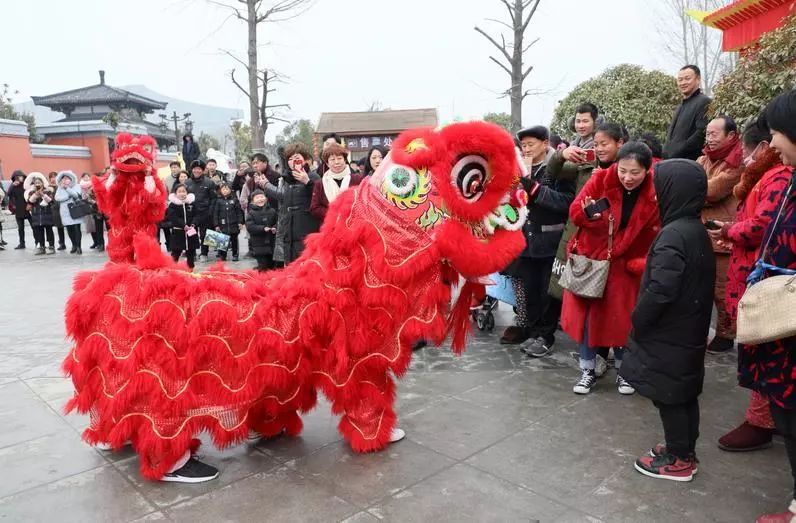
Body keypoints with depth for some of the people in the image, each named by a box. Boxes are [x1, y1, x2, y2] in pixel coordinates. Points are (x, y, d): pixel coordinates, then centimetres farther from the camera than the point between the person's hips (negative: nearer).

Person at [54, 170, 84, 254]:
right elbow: (57, 198, -1)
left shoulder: (76, 186, 4)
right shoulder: (60, 188, 12)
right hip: (65, 212, 3)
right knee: (69, 229, 1)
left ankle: (79, 247, -5)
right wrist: (68, 197, -11)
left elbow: (76, 195, -13)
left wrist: (67, 188, -15)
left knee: (76, 228, -9)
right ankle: (74, 246, 14)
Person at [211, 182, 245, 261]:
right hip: (223, 226, 0)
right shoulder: (218, 201, 0)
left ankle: (235, 255, 20)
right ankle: (222, 255, 13)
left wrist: (240, 222, -3)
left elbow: (239, 212, 3)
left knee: (234, 240, 10)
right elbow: (215, 214, 0)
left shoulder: (234, 200, 2)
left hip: (233, 225, 1)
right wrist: (216, 225, -4)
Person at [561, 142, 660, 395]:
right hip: (590, 257, 1)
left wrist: (643, 262, -20)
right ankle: (588, 370, 22)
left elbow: (655, 236, -8)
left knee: (621, 317, 7)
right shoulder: (601, 179, -12)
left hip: (624, 264, 0)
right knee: (586, 313, 6)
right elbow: (574, 211, -13)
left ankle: (623, 370, 29)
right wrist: (588, 214, -34)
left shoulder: (655, 195, -11)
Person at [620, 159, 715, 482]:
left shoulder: (673, 234, -22)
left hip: (668, 334, -9)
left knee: (668, 397, 4)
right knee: (685, 394, 18)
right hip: (690, 331, 9)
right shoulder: (698, 230, 7)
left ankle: (678, 461, 17)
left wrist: (638, 320, -13)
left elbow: (660, 290, -27)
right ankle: (684, 451, 32)